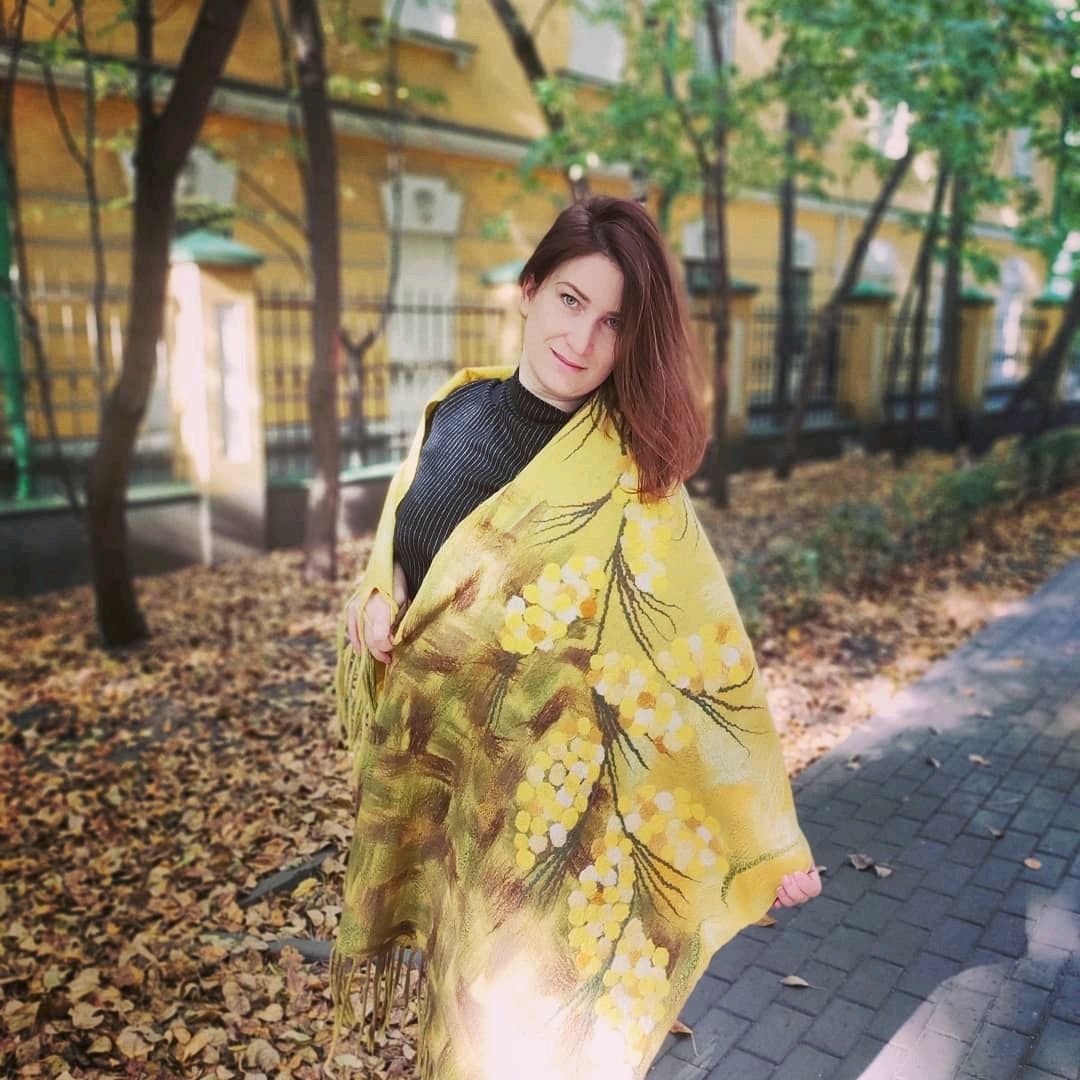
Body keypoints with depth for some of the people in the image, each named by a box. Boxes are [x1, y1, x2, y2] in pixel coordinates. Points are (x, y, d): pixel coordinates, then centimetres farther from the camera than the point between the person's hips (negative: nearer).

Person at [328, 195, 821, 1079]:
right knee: (450, 977, 25)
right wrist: (378, 599, -8)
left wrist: (770, 841, -12)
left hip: (532, 789, -5)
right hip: (421, 767, 5)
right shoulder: (458, 408, -2)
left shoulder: (629, 478, -18)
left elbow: (701, 651, -16)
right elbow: (402, 540, 13)